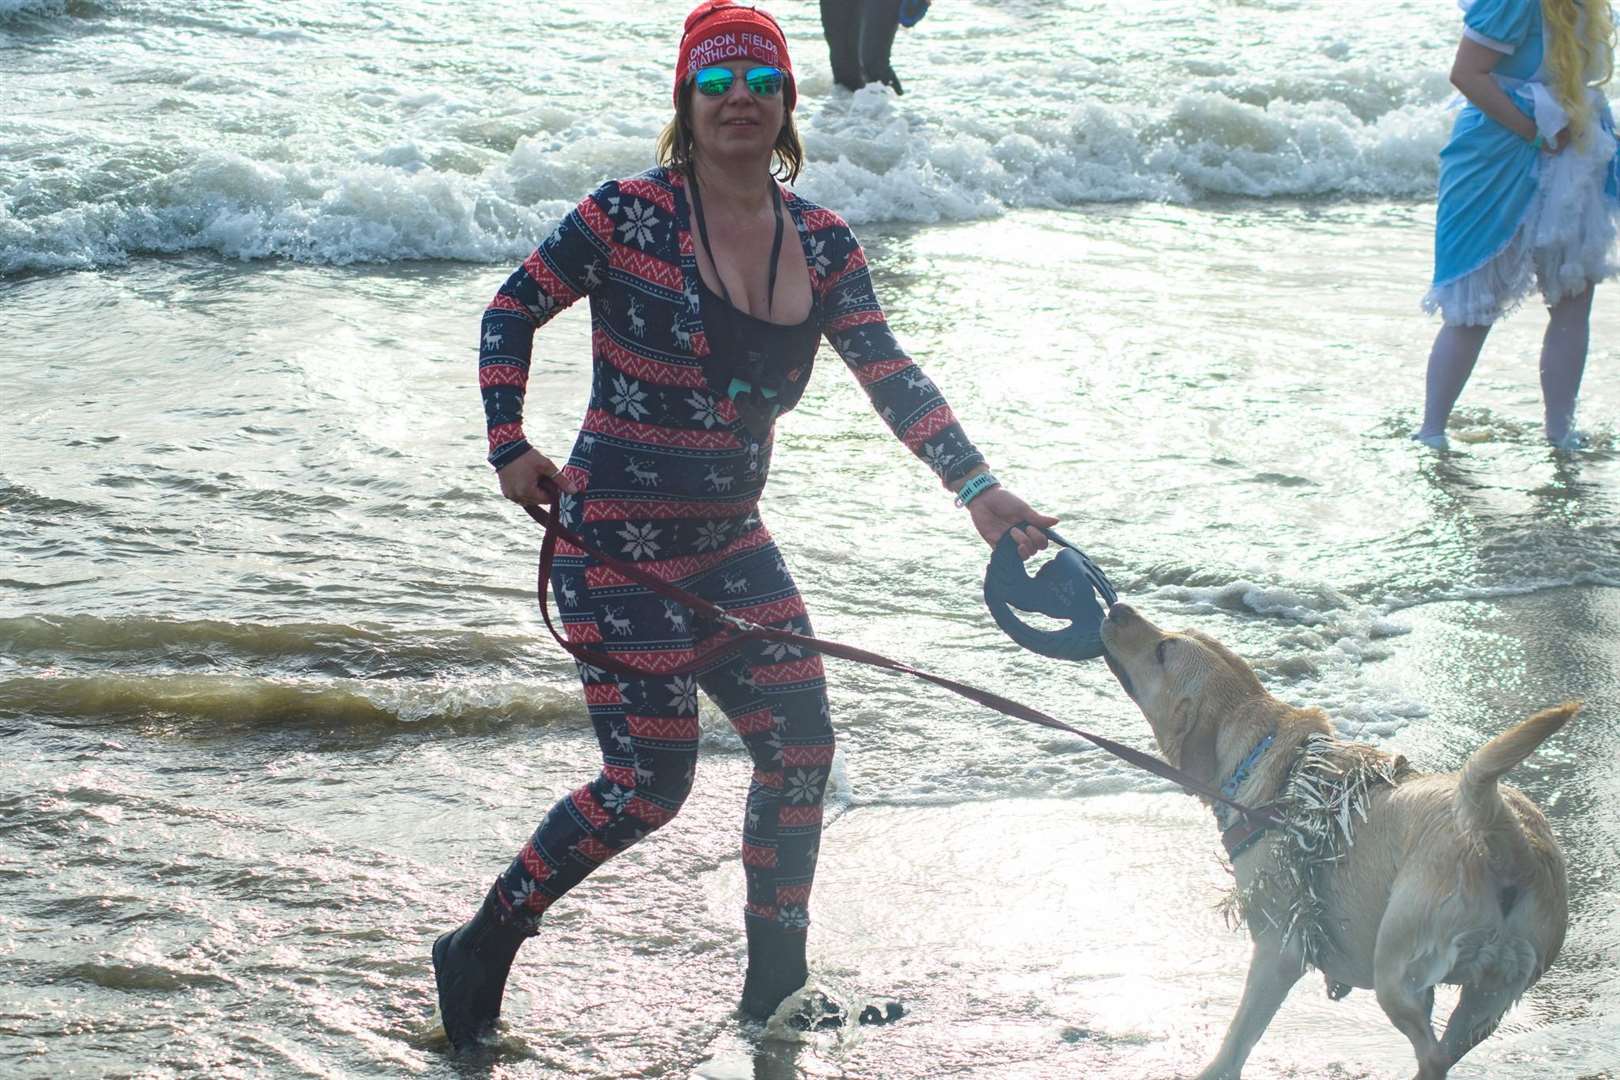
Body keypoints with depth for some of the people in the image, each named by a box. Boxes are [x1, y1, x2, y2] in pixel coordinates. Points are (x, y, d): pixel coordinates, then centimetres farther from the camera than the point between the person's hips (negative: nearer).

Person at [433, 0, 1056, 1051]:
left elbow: (891, 374, -4)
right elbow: (513, 311, -2)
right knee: (651, 779, -6)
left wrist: (975, 485, -15)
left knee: (801, 744, 5)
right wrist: (509, 443, -11)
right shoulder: (631, 214, -13)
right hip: (618, 546, -6)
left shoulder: (820, 242, 2)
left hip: (729, 540, 6)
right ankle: (481, 952, 12)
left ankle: (775, 988, 23)